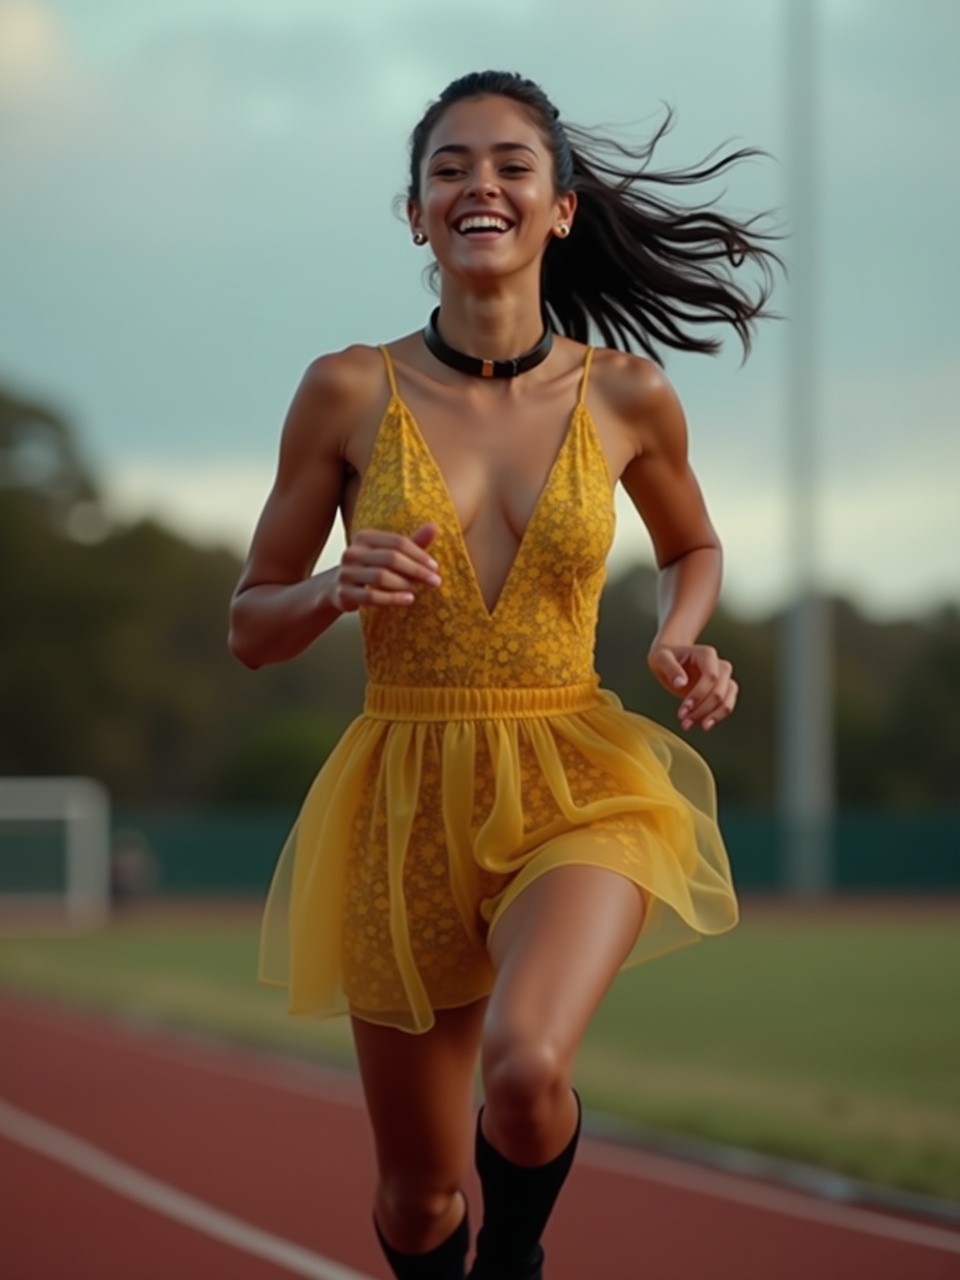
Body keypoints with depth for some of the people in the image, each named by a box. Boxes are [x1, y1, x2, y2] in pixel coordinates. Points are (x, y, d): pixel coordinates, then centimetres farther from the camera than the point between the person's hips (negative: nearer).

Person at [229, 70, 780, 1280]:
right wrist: (342, 588, -17)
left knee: (525, 1068, -30)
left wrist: (682, 643, 0)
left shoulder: (626, 396, -1)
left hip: (576, 784, -1)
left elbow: (693, 548, 20)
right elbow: (251, 626, 4)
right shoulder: (350, 392, -3)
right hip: (406, 801, 1)